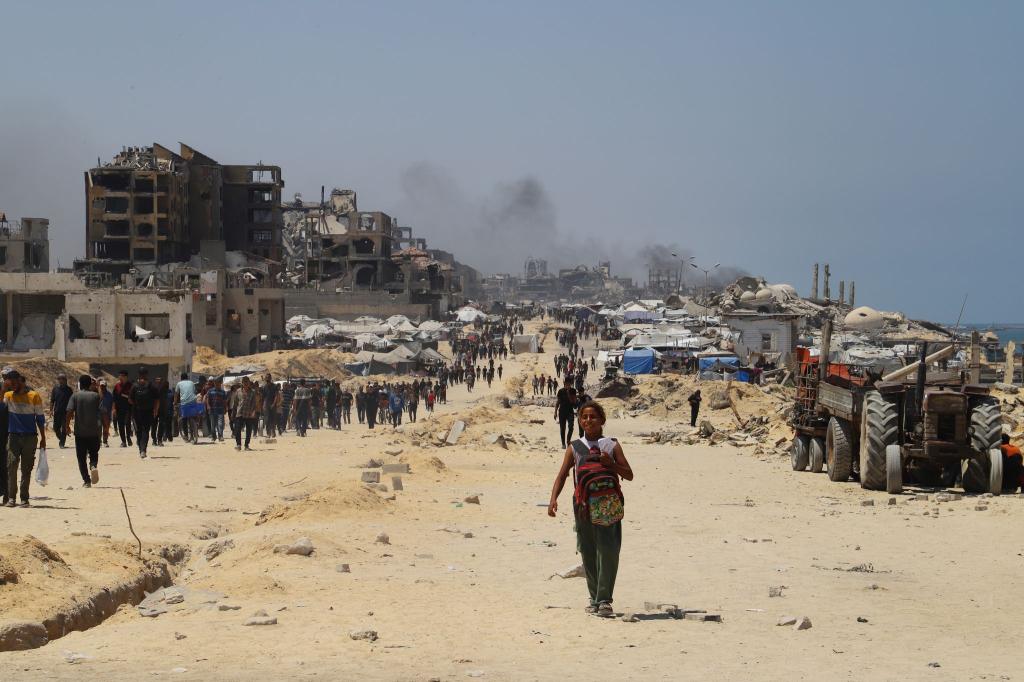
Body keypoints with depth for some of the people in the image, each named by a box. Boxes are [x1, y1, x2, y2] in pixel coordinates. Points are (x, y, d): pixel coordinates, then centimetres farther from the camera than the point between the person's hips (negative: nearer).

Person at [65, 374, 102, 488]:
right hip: (94, 431, 1)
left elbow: (69, 412, -10)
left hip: (80, 432, -1)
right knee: (94, 453, 16)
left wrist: (67, 425, 1)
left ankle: (86, 480, 0)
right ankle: (94, 466, -16)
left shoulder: (75, 396, -1)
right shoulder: (96, 396, 2)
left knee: (81, 457, 6)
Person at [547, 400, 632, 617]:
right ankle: (594, 598, 18)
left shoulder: (612, 445, 8)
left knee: (608, 550, -13)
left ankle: (604, 599, -12)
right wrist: (554, 499, -10)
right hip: (583, 504, 2)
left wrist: (611, 463, -11)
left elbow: (629, 475, 7)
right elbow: (562, 475, 5)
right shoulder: (574, 447, 12)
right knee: (587, 552, 5)